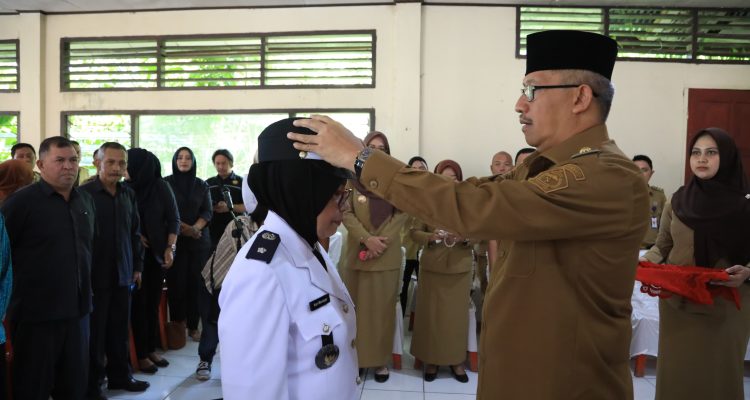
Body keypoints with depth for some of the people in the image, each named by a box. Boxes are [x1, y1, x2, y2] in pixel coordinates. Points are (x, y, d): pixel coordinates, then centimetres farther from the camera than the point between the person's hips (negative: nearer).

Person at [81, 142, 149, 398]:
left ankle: (119, 375, 27)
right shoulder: (84, 194, -9)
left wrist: (137, 266, 13)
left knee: (120, 329, 12)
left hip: (122, 274, 5)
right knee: (95, 331, 5)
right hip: (95, 274, -5)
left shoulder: (128, 195, 8)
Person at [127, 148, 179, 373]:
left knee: (153, 301, 7)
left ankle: (151, 349, 18)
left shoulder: (161, 187, -4)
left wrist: (170, 248, -9)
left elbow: (174, 218, -2)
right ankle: (141, 355, 10)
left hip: (157, 253, 1)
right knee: (139, 301, 2)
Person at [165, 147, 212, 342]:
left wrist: (195, 228, -11)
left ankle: (193, 326, 6)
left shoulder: (201, 185, 11)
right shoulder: (166, 183, 4)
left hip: (199, 240, 2)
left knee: (196, 282, -1)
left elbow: (207, 212, 5)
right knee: (177, 282, -5)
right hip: (174, 240, -2)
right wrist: (181, 228, -12)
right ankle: (178, 324, 6)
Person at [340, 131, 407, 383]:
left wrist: (381, 241, -11)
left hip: (388, 255, 1)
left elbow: (402, 214, 0)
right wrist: (367, 239, -16)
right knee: (356, 307, 6)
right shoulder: (351, 178, 1)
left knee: (383, 308, 5)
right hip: (357, 252, 0)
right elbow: (346, 213, -3)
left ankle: (381, 359, 15)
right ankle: (355, 358, 16)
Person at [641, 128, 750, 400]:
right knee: (678, 373, 9)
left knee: (718, 375, 7)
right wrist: (646, 266, -9)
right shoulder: (677, 201, 4)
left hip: (726, 307, -2)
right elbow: (661, 247, 9)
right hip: (678, 304, 2)